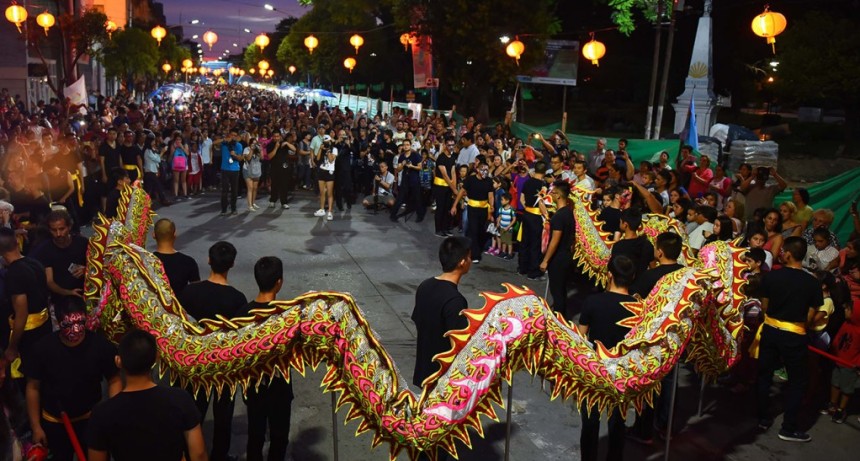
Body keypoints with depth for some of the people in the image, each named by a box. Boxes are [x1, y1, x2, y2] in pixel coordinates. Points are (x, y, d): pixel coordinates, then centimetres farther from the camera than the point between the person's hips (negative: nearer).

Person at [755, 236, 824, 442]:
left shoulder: (770, 276, -10)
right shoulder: (813, 283, -13)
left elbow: (765, 307, 0)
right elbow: (810, 317, -7)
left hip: (770, 330, 2)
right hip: (794, 336, -2)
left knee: (764, 374, 16)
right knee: (797, 381, 11)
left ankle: (762, 418, 26)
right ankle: (788, 428, 14)